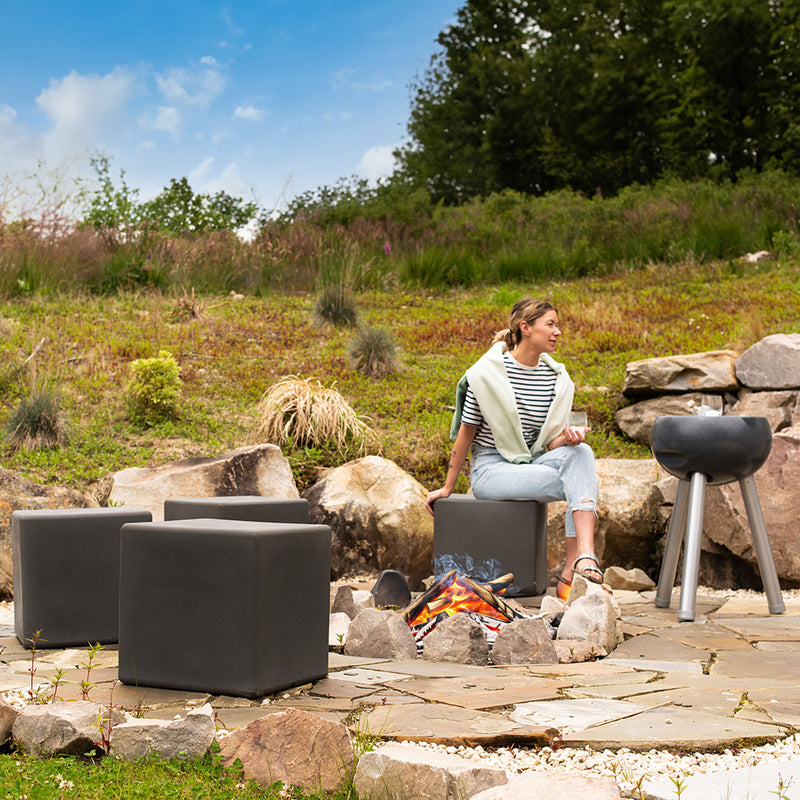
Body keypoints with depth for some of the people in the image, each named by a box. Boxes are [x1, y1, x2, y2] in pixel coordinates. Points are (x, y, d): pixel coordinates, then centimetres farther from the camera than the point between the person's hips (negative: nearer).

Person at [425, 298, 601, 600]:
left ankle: (578, 563, -39)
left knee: (581, 454, -29)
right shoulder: (488, 372, -10)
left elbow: (550, 441, 5)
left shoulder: (557, 378, 5)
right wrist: (447, 487, 2)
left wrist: (567, 438, -20)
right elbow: (466, 431, -4)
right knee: (580, 481, -27)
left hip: (531, 464, 5)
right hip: (490, 470, -5)